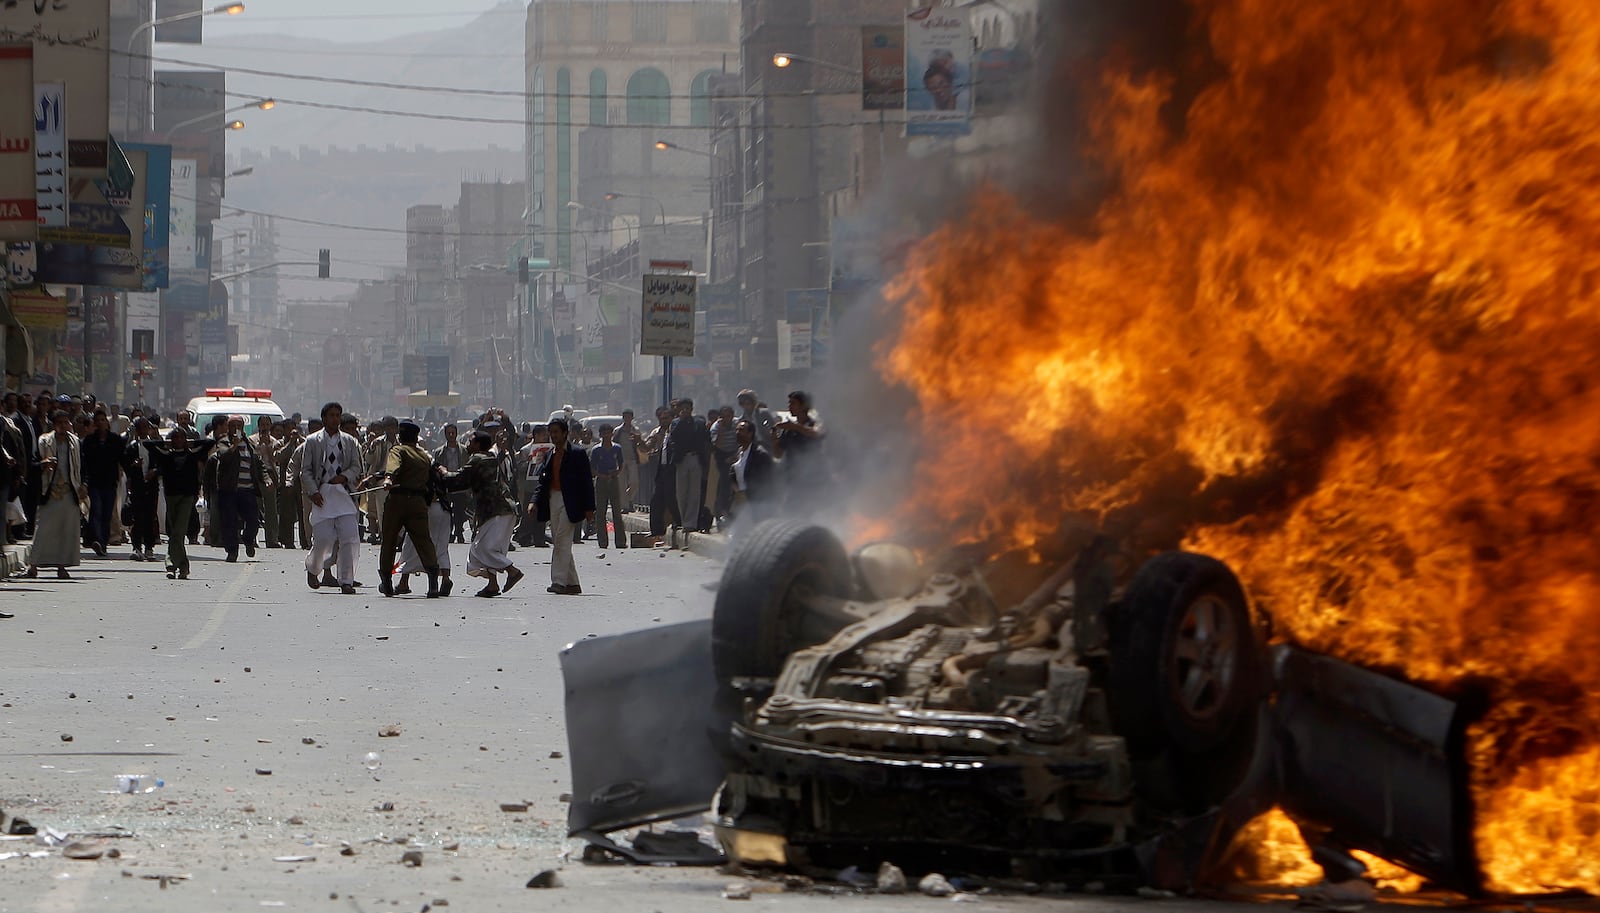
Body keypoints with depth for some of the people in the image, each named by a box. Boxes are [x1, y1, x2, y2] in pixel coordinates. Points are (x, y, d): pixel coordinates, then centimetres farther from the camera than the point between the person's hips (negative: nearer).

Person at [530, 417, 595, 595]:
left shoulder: (577, 454, -4)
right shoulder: (549, 455, 15)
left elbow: (587, 482, -6)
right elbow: (543, 481, 15)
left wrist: (589, 508, -10)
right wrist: (535, 501, -1)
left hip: (569, 502, -7)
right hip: (552, 500, 7)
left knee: (562, 540, -15)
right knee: (558, 543, 8)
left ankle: (559, 580, -17)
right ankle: (572, 583, 13)